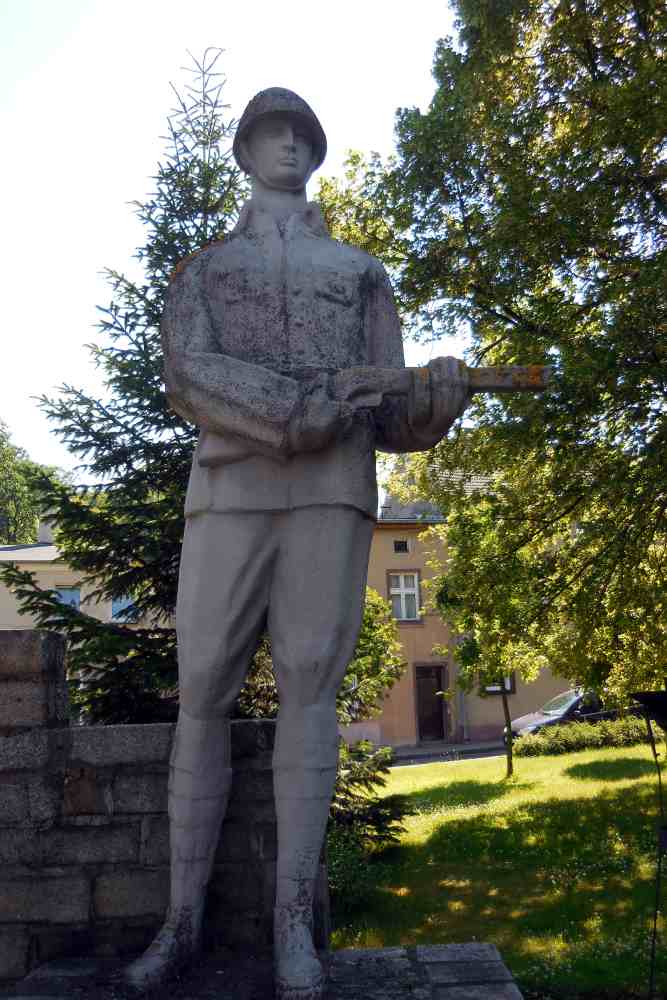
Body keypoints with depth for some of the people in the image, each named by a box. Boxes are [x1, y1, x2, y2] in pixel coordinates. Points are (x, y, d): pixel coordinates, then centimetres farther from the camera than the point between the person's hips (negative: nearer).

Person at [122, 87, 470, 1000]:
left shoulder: (362, 270, 22)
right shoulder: (203, 268, 20)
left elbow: (391, 410, 13)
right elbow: (186, 374, -1)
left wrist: (439, 398, -12)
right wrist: (293, 413, -17)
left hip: (333, 488, 0)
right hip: (228, 487, 0)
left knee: (310, 685, -5)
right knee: (203, 694, -3)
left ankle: (293, 923, 1)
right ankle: (182, 918, 8)